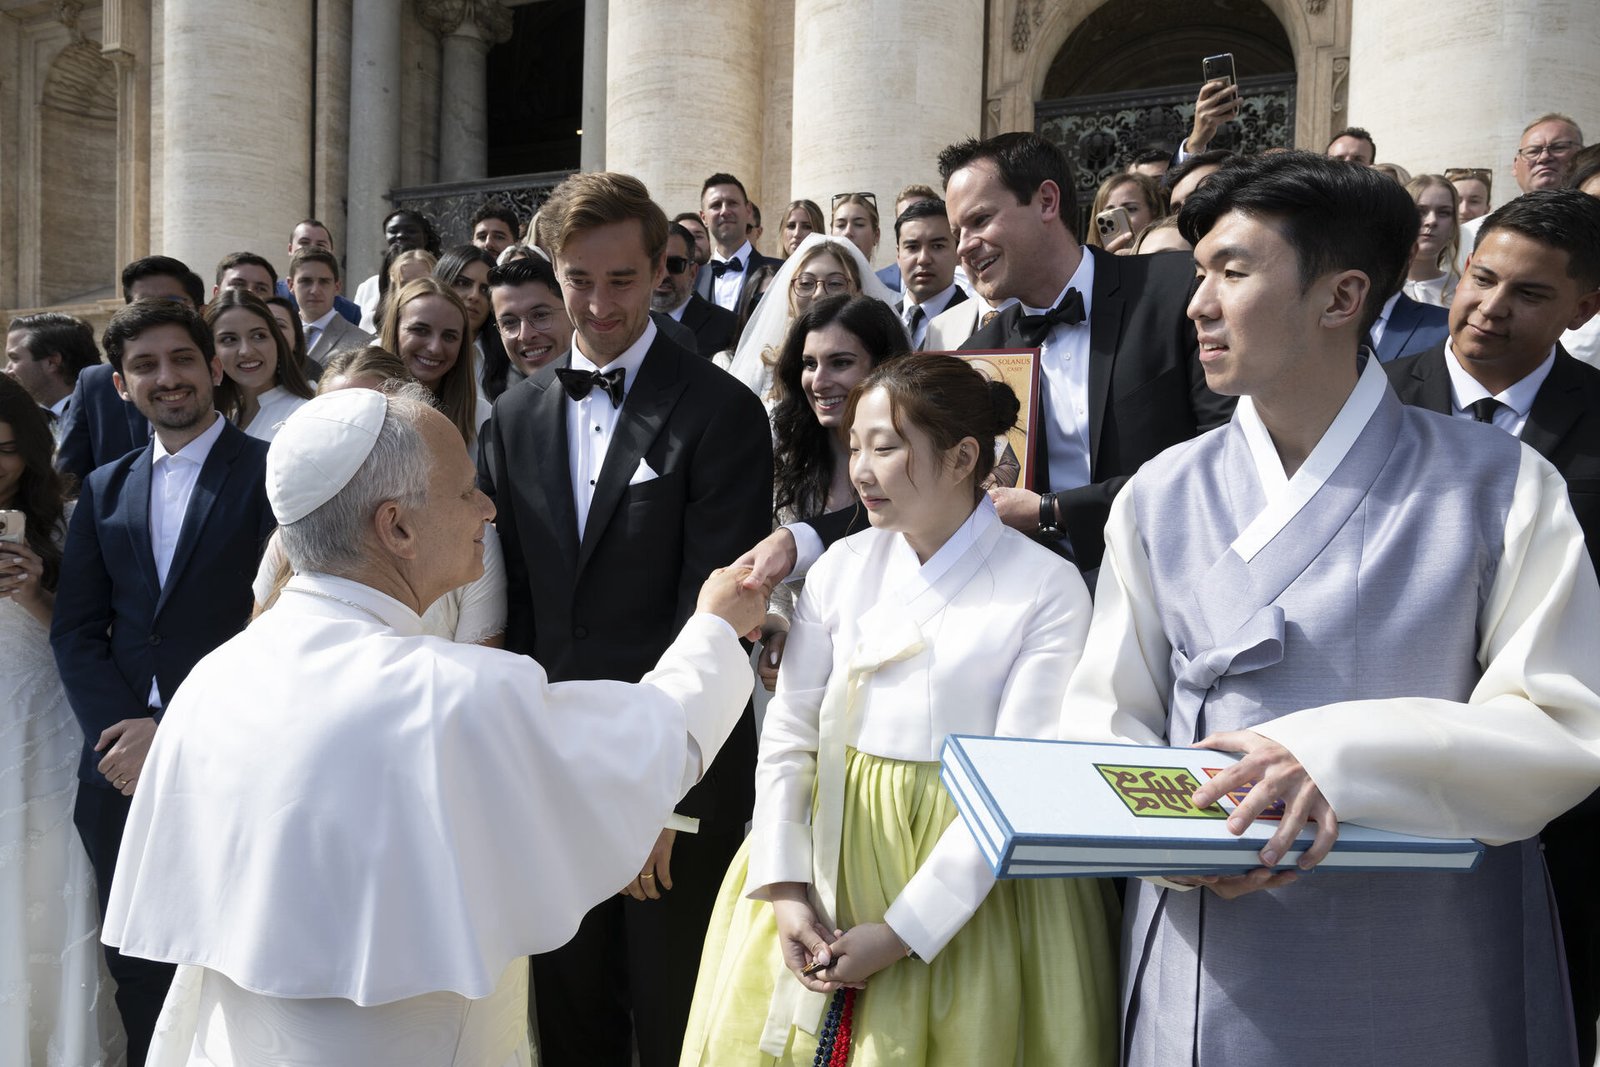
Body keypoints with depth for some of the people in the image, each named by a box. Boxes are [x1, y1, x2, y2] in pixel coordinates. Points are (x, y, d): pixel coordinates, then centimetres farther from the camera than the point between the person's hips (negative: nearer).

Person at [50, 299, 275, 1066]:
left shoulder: (270, 471, -4)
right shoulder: (104, 490, 13)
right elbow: (76, 629, 9)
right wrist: (123, 730, -7)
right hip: (123, 767, 5)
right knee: (139, 975, 15)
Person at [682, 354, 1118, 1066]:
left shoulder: (1048, 590, -11)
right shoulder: (842, 567, 0)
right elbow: (787, 732, 0)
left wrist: (900, 930, -17)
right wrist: (785, 891, -10)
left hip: (972, 885, -3)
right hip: (830, 859, 4)